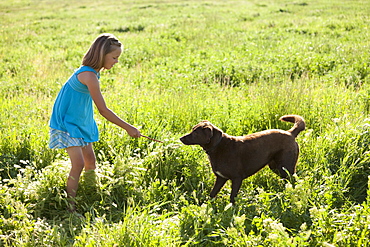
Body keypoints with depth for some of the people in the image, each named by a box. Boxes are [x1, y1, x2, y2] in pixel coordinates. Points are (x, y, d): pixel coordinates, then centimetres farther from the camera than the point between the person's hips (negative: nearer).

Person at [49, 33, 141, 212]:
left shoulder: (92, 71, 3)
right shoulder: (89, 75, -26)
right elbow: (103, 110, -23)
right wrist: (128, 128, -17)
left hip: (81, 122, 10)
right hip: (67, 123, -10)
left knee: (90, 161, 10)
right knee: (78, 164, -16)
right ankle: (69, 207, -8)